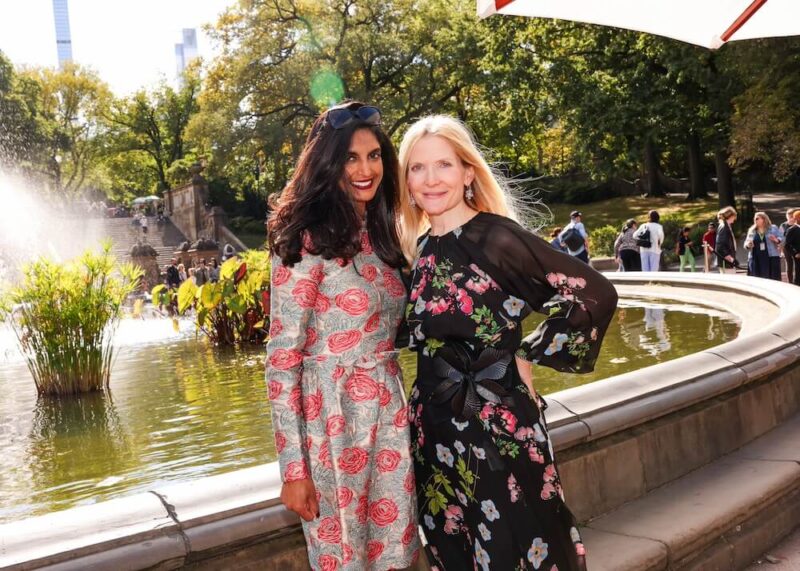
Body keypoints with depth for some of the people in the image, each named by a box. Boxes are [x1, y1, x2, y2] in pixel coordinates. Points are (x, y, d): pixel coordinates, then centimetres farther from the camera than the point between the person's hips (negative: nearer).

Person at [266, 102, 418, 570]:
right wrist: (294, 466, -16)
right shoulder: (308, 241, -13)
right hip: (334, 420, -6)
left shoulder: (380, 233, 8)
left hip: (389, 414, 6)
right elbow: (283, 356, -15)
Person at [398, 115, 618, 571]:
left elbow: (596, 295, -17)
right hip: (437, 429, 7)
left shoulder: (496, 236, -13)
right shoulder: (421, 249, 7)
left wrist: (527, 353, -12)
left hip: (498, 426, -7)